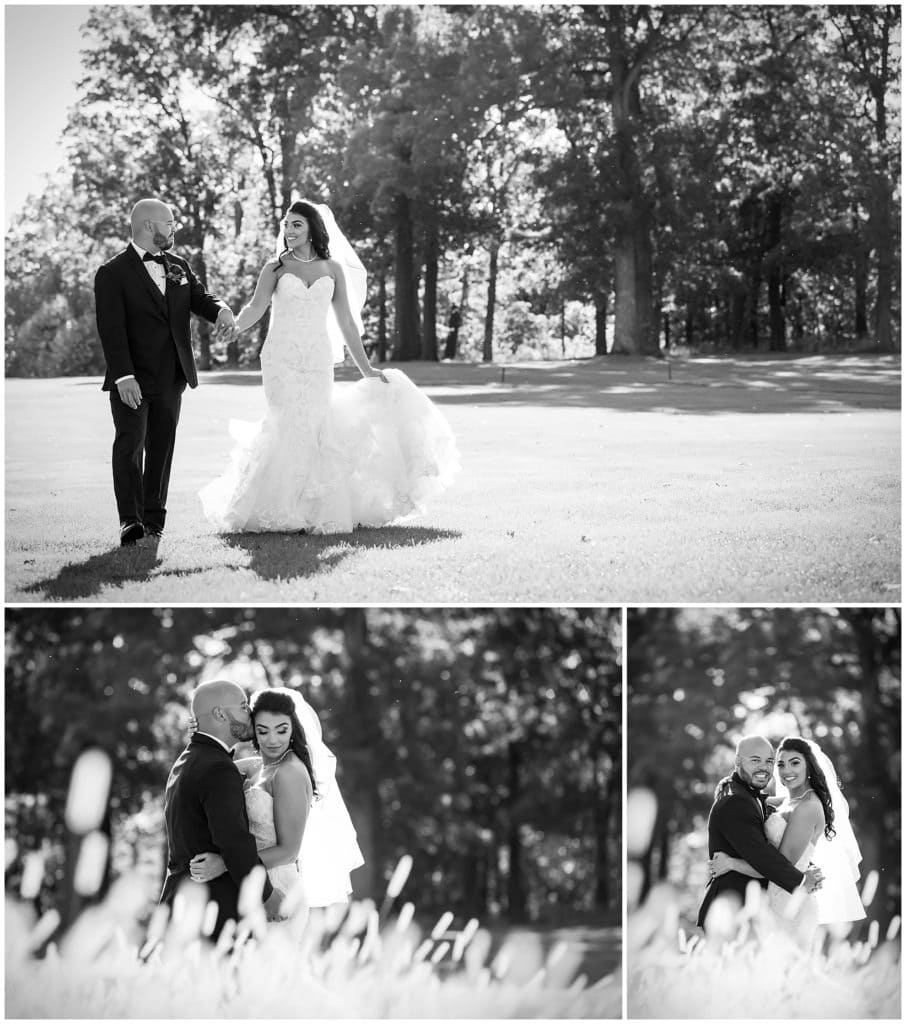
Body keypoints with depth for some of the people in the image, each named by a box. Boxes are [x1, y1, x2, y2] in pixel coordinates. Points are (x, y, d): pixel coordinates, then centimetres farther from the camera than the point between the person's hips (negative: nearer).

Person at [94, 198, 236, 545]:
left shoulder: (179, 267, 14)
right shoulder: (113, 273, -7)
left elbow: (200, 299, 10)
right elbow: (111, 329, -14)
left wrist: (221, 309, -16)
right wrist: (124, 376, -23)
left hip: (171, 378, 6)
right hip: (132, 380, -6)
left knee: (161, 447, 9)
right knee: (129, 445, -11)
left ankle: (154, 517, 15)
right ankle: (130, 520, -15)